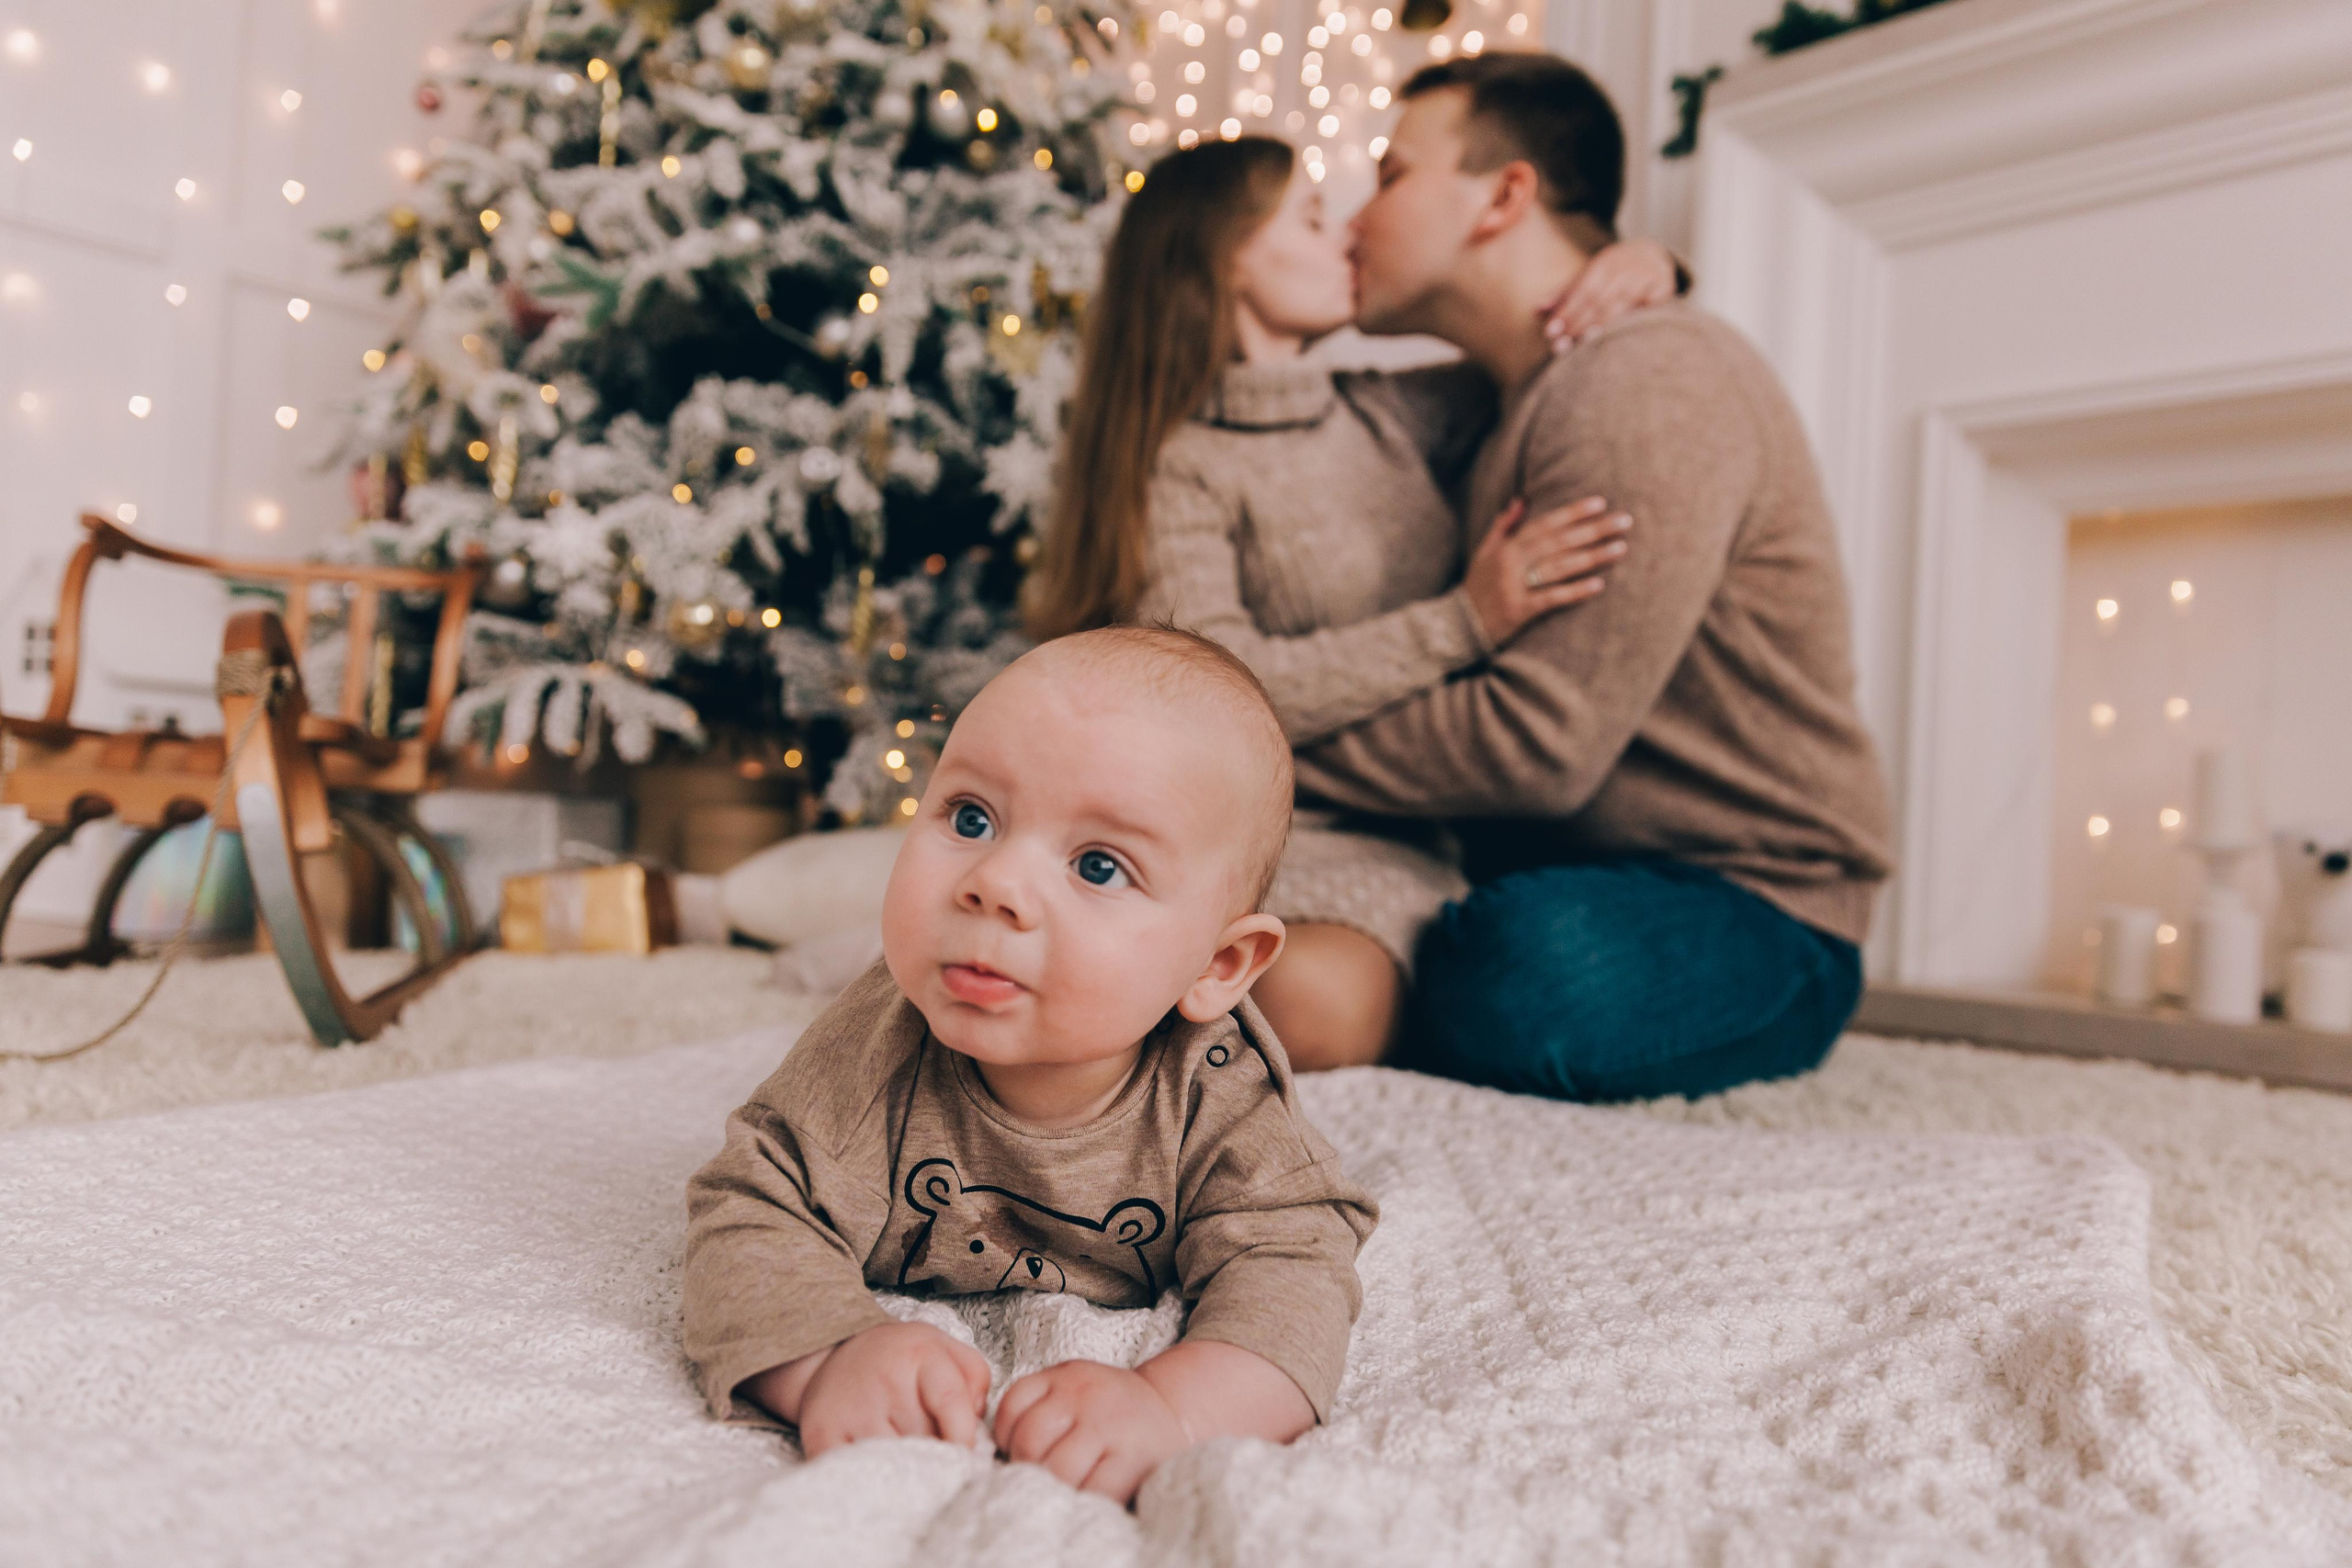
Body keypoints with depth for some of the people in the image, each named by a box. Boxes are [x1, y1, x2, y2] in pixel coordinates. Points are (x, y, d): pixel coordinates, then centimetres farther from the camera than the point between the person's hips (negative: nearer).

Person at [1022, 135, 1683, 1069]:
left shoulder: (1389, 416, 13)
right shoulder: (1178, 466, -5)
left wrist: (1643, 269, 4)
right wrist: (1465, 622, -19)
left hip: (1401, 842, 4)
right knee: (1314, 1005, -33)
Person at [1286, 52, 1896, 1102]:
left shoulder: (1651, 382, -17)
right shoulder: (1509, 396, 15)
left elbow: (1539, 741, -25)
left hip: (1752, 917, -7)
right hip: (1557, 879, 8)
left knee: (1533, 964, -39)